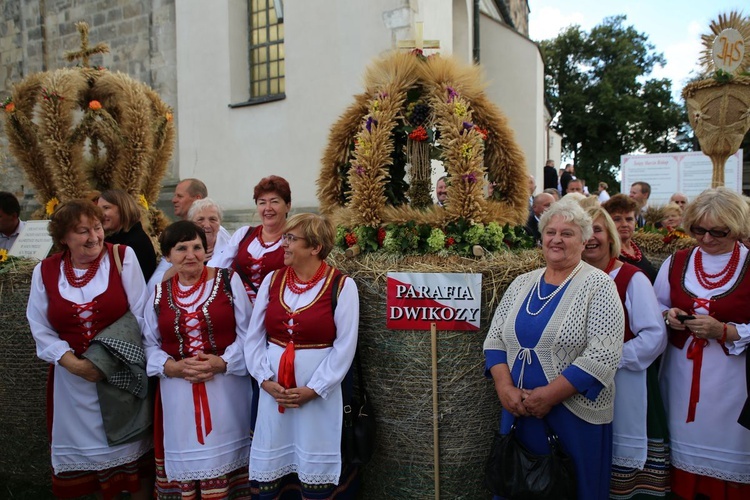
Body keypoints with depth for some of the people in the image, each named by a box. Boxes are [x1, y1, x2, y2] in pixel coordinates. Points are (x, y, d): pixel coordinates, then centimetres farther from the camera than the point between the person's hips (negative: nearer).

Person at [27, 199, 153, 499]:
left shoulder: (123, 257, -6)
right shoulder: (45, 271, 1)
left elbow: (141, 315, -8)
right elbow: (41, 331, 2)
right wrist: (73, 363, -11)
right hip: (73, 378, 2)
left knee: (132, 448, 9)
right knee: (90, 448, 14)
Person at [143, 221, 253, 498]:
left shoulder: (228, 280, -1)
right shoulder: (159, 293, 7)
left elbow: (247, 333, -4)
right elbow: (149, 344, 7)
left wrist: (222, 363, -16)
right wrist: (172, 367, -11)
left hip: (226, 386, -2)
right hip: (178, 390, 2)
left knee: (223, 453, 7)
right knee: (186, 457, 10)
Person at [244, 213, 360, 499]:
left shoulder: (342, 286, -7)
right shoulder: (272, 281, 4)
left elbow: (345, 346, -9)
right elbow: (254, 337, 5)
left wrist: (312, 389, -12)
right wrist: (265, 380, -7)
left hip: (319, 391, -3)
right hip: (272, 388, 4)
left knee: (314, 473, 8)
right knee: (268, 470, 12)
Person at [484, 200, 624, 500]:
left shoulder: (598, 286, -8)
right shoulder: (522, 284, 7)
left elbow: (603, 354, -17)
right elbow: (495, 340, 6)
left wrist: (550, 394, -19)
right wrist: (505, 388, -9)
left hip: (576, 417, -4)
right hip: (518, 412, 4)